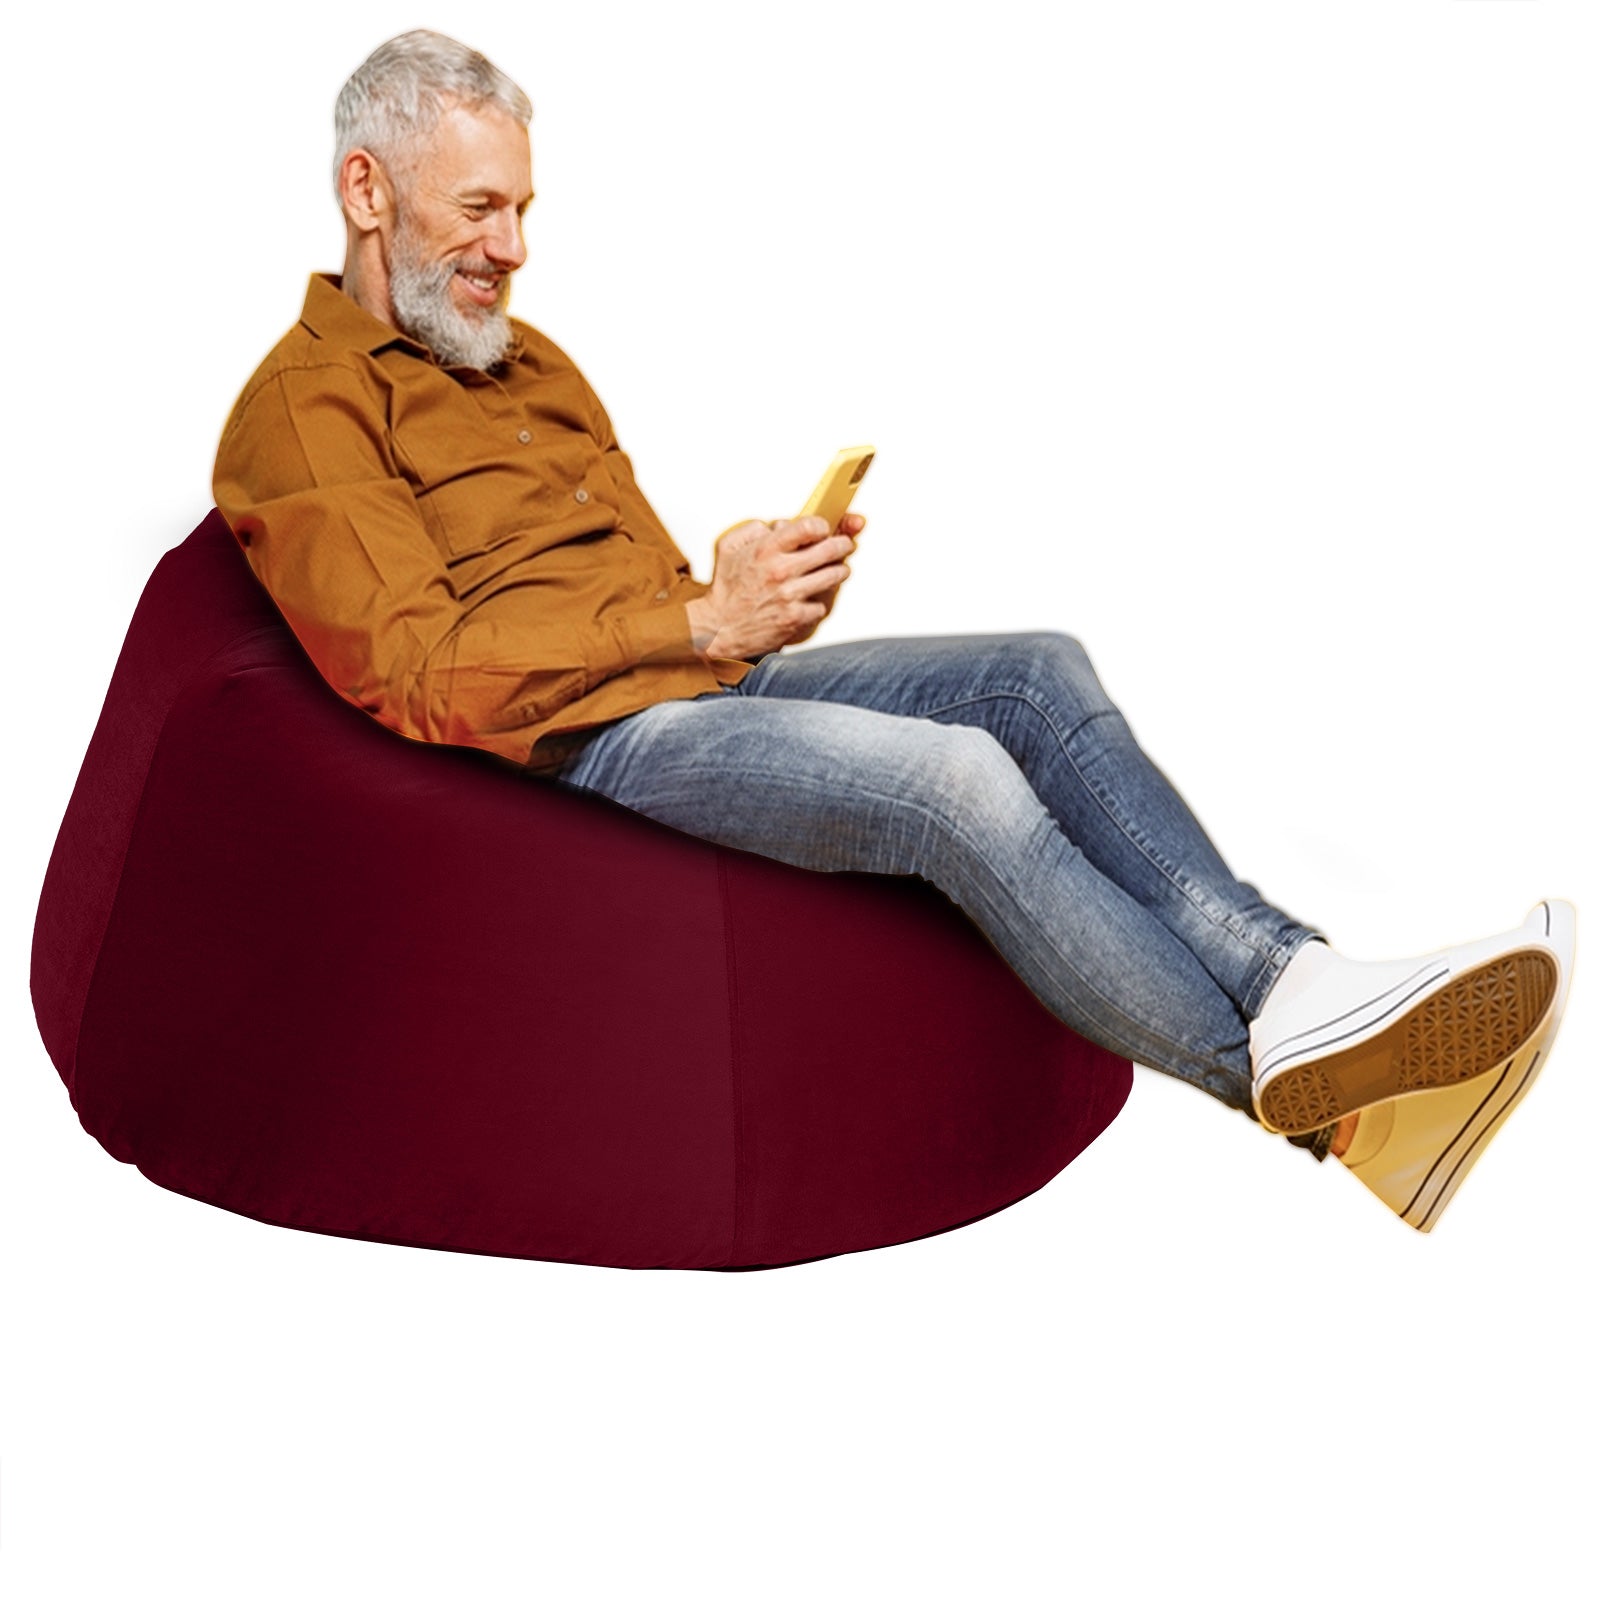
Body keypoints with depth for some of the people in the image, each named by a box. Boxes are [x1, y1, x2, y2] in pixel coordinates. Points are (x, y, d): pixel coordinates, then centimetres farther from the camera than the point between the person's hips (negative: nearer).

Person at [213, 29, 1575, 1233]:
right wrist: (700, 620, -16)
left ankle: (1291, 973, -20)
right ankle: (1291, 1081, -20)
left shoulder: (528, 360, 22)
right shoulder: (302, 411, -5)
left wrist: (758, 586, -1)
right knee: (953, 778, -27)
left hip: (701, 677, 9)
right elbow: (426, 678, -15)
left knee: (1042, 676, -10)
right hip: (590, 741, -9)